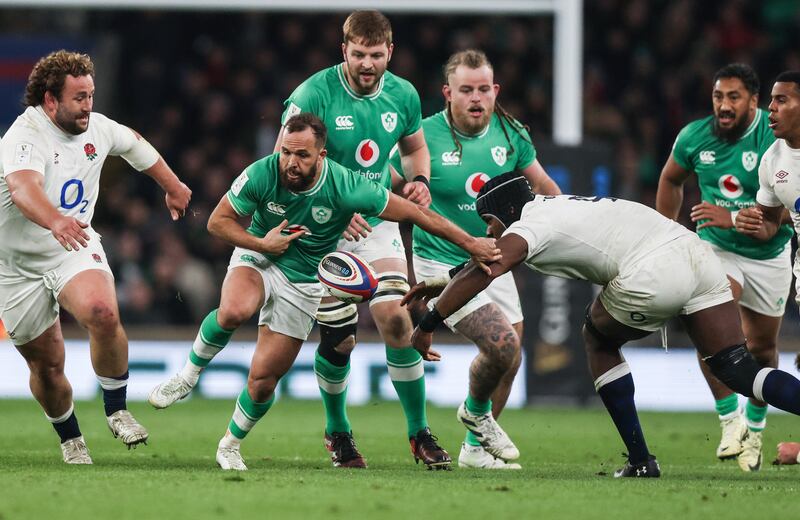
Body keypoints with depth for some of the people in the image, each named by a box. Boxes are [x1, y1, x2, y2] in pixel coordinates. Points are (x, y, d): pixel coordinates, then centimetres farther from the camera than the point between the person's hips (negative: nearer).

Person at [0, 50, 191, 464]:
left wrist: (173, 187, 32)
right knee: (46, 365, 5)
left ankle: (116, 409, -10)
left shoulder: (97, 128, -4)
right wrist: (55, 221, -67)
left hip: (75, 248, 3)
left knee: (103, 313, -29)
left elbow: (133, 144, 21)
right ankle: (70, 439, 33)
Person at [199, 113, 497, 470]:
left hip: (303, 282, 0)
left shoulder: (346, 188, -25)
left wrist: (470, 243, -11)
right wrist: (262, 243, -24)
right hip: (258, 258, 0)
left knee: (263, 379, 0)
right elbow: (218, 221, -9)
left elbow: (415, 213, -16)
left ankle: (230, 444, 25)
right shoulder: (262, 175, -23)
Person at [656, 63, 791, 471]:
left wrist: (732, 218, -34)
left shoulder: (777, 138, -22)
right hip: (716, 249, 1)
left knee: (762, 346, 12)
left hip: (769, 254, -1)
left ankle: (755, 427, 34)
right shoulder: (695, 137, -10)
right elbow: (671, 180, 11)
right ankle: (730, 420, -17)